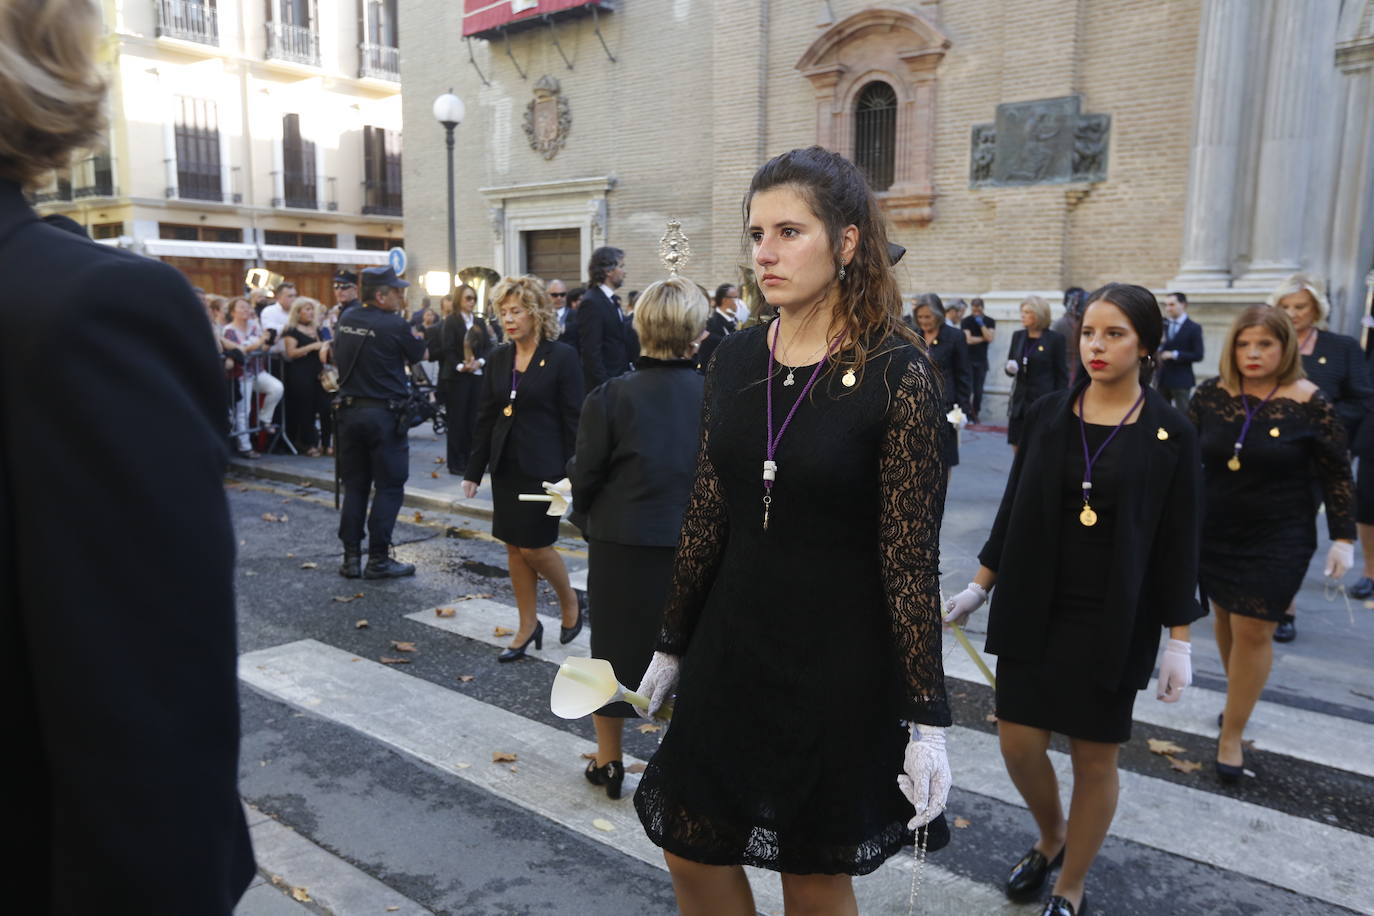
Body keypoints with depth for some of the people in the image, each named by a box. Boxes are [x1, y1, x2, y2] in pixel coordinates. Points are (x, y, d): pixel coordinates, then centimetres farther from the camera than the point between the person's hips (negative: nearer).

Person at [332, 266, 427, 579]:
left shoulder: (346, 318, 4)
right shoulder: (395, 325, -15)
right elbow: (419, 354, 1)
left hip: (349, 411, 6)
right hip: (384, 413, -6)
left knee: (354, 486, 12)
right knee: (389, 487, 3)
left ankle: (351, 558, 13)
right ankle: (378, 559, 3)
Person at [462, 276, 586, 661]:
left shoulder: (561, 357, -9)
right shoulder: (498, 358, 7)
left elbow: (573, 421, -9)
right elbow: (486, 417, 10)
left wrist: (570, 476, -13)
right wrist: (473, 471, 8)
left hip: (543, 467, -6)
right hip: (506, 466, 6)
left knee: (534, 545, -4)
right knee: (514, 547, 9)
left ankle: (570, 601, 24)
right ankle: (528, 626, 23)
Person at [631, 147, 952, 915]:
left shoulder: (896, 372, -15)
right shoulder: (737, 360, 0)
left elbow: (913, 555, -14)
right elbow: (708, 515, 6)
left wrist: (929, 721, -13)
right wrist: (672, 646, 11)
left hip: (839, 664, -5)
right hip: (731, 646, 5)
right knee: (691, 845, 17)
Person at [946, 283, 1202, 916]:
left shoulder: (1169, 435, -5)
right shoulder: (1048, 415, 1)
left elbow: (1178, 544, -3)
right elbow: (1013, 509, 6)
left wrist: (1179, 640, -4)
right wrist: (979, 587, 7)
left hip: (1114, 620, -2)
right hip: (1034, 608, 2)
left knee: (1095, 756, 7)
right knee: (1018, 742, 5)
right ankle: (1052, 837, 37)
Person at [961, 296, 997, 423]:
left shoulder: (990, 321, 6)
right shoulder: (966, 321, -1)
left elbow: (990, 338, -8)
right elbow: (968, 339, -11)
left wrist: (982, 324, -13)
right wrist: (983, 338, -3)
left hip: (981, 359, 2)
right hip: (968, 359, -2)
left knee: (978, 390, 4)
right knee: (968, 388, -9)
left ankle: (975, 414, 13)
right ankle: (968, 413, -3)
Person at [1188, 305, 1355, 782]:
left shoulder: (1309, 402, -12)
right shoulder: (1211, 394, -6)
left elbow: (1337, 474, -5)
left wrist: (1343, 538, -6)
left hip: (1277, 540, -3)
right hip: (1214, 533, 3)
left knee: (1253, 631, -2)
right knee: (1225, 617, 16)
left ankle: (1232, 734, 12)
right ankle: (1238, 699, 39)